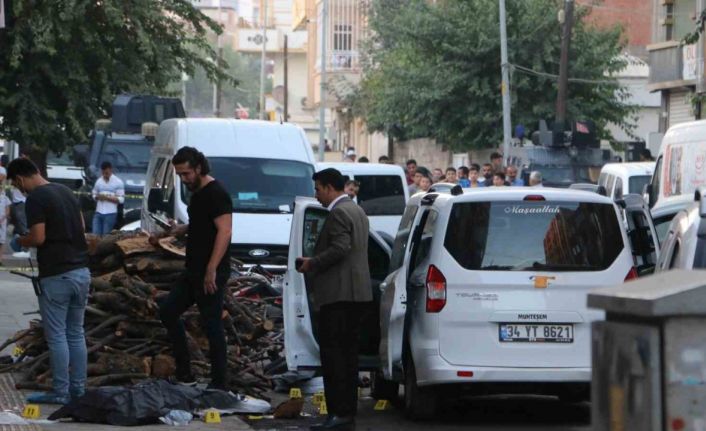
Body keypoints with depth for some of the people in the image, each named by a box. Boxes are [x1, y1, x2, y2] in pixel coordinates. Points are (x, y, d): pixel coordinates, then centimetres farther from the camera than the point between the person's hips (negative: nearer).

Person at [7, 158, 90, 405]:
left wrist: (19, 242, 1)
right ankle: (78, 389, 15)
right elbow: (81, 227, 18)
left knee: (56, 336, -1)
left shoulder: (35, 199, -13)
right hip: (81, 271, 8)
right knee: (76, 334, 13)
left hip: (56, 275, -8)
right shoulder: (66, 192, 13)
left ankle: (60, 392, 2)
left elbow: (38, 238, -18)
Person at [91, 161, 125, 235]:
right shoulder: (99, 181, 11)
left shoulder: (118, 182, -4)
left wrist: (107, 198, -18)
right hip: (98, 213, 4)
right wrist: (98, 197, -6)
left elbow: (121, 199, -8)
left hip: (110, 214, -4)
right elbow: (94, 195, 19)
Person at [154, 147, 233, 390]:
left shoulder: (215, 194, -15)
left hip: (211, 273, -11)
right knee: (168, 310, 12)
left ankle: (219, 385, 1)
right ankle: (184, 375, 15)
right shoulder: (197, 193, 15)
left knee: (212, 325, -6)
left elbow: (224, 231, -24)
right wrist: (176, 231, 14)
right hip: (194, 270, 11)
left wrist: (211, 270, -28)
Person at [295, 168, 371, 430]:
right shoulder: (356, 211, 20)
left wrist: (312, 263, -10)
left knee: (332, 353, -10)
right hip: (357, 292, 10)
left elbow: (339, 249, -22)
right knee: (347, 352, 11)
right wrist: (314, 262, 19)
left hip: (339, 293, -10)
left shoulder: (338, 213, -12)